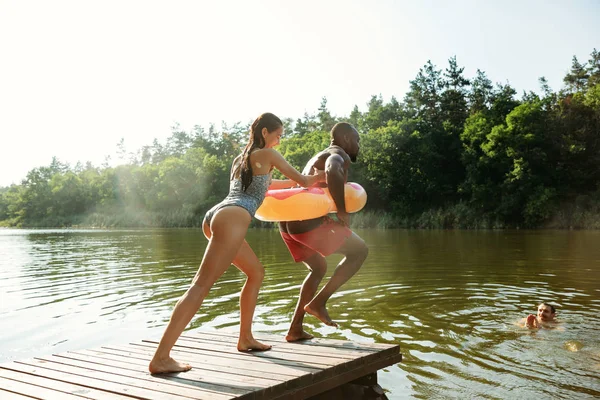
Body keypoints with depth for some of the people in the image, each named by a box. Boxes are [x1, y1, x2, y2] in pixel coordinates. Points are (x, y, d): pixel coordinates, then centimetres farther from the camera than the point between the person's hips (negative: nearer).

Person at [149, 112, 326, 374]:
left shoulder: (241, 159, 32)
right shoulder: (267, 155, 10)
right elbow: (303, 180, 17)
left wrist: (292, 183, 60)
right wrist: (320, 176, 38)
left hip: (215, 217, 9)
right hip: (232, 219, -9)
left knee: (256, 272, 22)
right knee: (201, 285, -17)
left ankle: (245, 338, 23)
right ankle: (160, 358, -23)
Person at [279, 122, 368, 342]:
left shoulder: (319, 157, 30)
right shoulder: (339, 154, -1)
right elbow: (332, 173, -27)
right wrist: (342, 211, -18)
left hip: (288, 223, 9)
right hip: (307, 222, -9)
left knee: (319, 269, 27)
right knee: (360, 251, 8)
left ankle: (295, 328, 20)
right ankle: (318, 302, 2)